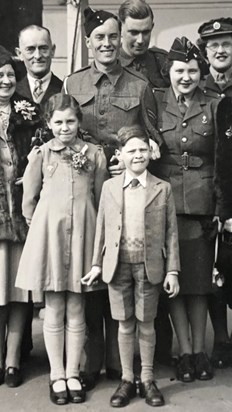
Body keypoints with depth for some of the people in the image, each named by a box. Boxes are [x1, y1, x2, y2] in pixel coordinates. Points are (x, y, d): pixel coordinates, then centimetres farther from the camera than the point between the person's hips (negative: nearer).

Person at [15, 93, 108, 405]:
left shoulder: (95, 154, 3)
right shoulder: (40, 154, 1)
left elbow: (101, 199, 8)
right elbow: (28, 200, 6)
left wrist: (83, 227, 8)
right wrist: (40, 227, 9)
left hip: (82, 235, 1)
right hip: (49, 233, -1)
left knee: (76, 310, 7)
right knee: (54, 311, 7)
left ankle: (73, 374, 20)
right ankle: (57, 376, 19)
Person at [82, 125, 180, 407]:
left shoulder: (163, 188, 2)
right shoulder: (109, 187, 6)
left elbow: (171, 232, 2)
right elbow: (101, 228, 9)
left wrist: (172, 270, -2)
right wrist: (97, 264, 7)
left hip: (149, 266, -1)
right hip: (118, 264, 1)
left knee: (146, 324, 7)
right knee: (125, 324, 8)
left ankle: (147, 379, 22)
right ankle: (127, 380, 21)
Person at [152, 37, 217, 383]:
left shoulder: (212, 107, 7)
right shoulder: (155, 103, 4)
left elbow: (220, 159, 10)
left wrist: (219, 206, 4)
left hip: (201, 205, 1)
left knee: (200, 279, 6)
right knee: (173, 279, 2)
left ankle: (199, 350, 18)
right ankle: (185, 352, 12)